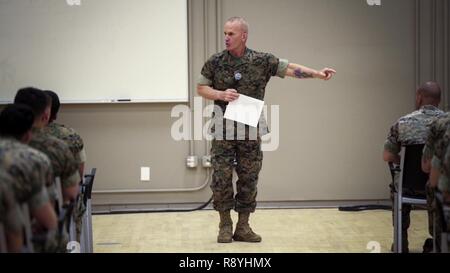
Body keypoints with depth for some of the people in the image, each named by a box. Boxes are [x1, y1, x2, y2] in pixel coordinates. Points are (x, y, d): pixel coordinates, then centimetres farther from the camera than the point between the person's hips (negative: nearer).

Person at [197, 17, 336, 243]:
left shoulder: (262, 61, -1)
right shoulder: (215, 62, -1)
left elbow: (290, 69, -3)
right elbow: (201, 88, 7)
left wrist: (318, 74, -14)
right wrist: (220, 94, -11)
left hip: (250, 132, 1)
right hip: (223, 131, -1)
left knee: (248, 179, 5)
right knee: (221, 178, -2)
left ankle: (243, 226, 15)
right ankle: (225, 225, 13)